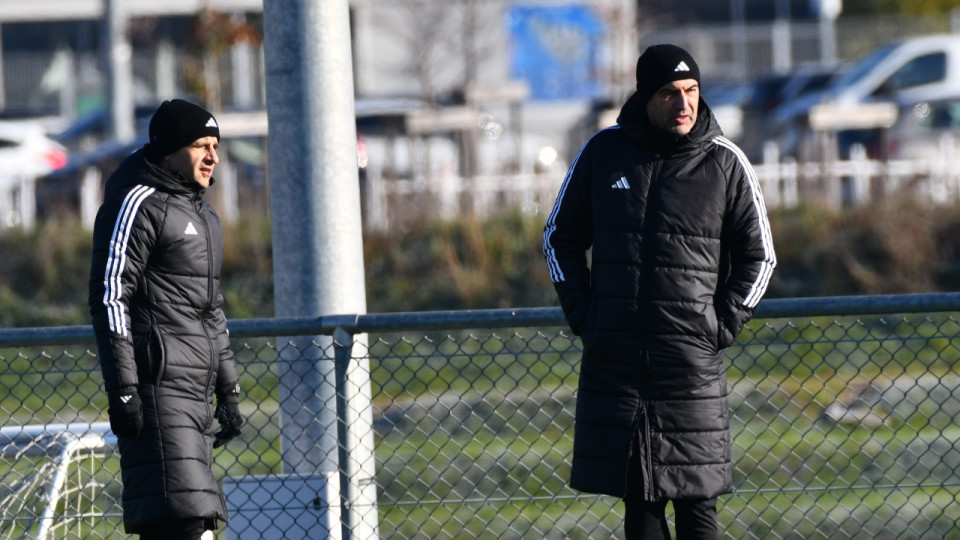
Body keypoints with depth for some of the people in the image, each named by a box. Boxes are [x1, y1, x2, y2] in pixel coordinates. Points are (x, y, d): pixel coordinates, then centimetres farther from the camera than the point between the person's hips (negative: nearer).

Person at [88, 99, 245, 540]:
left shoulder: (204, 217, 23)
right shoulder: (138, 202, -7)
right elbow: (109, 296, -13)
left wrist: (227, 390, 25)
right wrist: (122, 390, -19)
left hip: (196, 391, 9)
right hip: (157, 385, -9)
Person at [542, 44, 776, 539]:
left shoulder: (725, 163, 1)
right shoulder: (603, 153, 5)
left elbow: (758, 255, 9)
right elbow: (561, 237, 16)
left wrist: (721, 325, -1)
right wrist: (582, 315, 5)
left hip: (692, 363, -2)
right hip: (612, 362, 2)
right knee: (638, 500, 4)